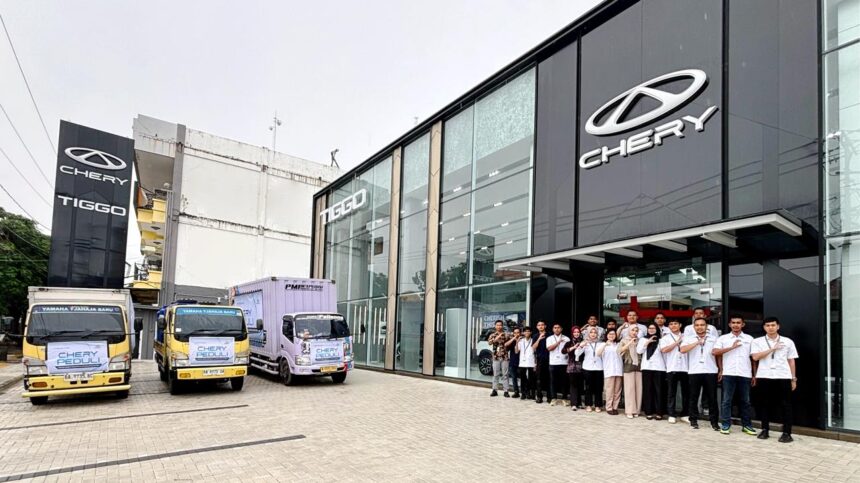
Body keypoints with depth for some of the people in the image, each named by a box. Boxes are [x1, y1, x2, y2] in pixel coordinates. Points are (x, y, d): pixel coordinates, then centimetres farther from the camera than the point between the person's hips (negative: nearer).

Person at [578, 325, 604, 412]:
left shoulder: (600, 343, 9)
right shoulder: (585, 343, 6)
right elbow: (577, 354, -6)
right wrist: (581, 346, -23)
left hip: (599, 368, 1)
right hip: (587, 368, -1)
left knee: (598, 387, 2)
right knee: (589, 387, 3)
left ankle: (597, 405, 11)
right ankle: (588, 405, 11)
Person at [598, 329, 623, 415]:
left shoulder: (618, 345, 15)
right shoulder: (603, 345, 7)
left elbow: (623, 357, 16)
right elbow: (598, 354, -11)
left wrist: (623, 371, 7)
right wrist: (605, 345, -24)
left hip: (619, 371, 3)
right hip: (609, 371, -3)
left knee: (617, 391, 2)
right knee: (609, 390, -7)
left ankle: (615, 407, 9)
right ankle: (609, 408, -1)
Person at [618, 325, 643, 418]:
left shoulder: (639, 341, 12)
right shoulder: (624, 340, 7)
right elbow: (620, 350, -8)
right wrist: (629, 343, -14)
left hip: (639, 366, 2)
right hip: (629, 366, -2)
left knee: (638, 388, 0)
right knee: (630, 388, -5)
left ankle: (636, 410, 9)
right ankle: (629, 411, -2)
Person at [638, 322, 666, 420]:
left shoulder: (661, 340, 8)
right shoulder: (643, 339, 14)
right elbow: (638, 351, 1)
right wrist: (647, 342, -4)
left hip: (659, 367, -1)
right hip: (646, 367, 1)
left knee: (659, 389, -3)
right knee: (647, 389, 0)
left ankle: (659, 412, 1)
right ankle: (648, 412, 4)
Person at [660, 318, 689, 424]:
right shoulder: (665, 338, 8)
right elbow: (664, 349, -9)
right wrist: (677, 342, -7)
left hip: (685, 368, 2)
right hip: (672, 368, -2)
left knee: (686, 392, 5)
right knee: (671, 392, 1)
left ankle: (684, 414, 16)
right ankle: (672, 415, 6)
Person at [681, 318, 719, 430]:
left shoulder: (713, 339, 11)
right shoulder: (689, 339, 7)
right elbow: (682, 350, -10)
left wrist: (721, 369, 4)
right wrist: (697, 342, -12)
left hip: (710, 371, 0)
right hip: (694, 372, 0)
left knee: (712, 397, 4)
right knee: (694, 397, 5)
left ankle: (714, 421, 13)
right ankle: (693, 420, 15)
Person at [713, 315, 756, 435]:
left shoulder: (749, 338, 10)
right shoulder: (723, 338, 7)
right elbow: (715, 352, -4)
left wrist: (754, 374, 7)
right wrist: (732, 347, -8)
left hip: (745, 374, 1)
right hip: (728, 373, -1)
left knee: (745, 400, 7)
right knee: (726, 400, 1)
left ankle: (746, 425, 16)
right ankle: (725, 425, 6)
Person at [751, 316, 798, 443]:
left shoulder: (788, 342, 10)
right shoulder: (758, 341, 6)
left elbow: (791, 361, 11)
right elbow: (755, 357, -8)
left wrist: (793, 379, 8)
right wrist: (772, 349, -9)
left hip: (783, 377, 0)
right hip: (764, 377, 0)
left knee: (785, 405, 0)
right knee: (765, 404, 6)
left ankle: (786, 433, 5)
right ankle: (765, 430, 15)